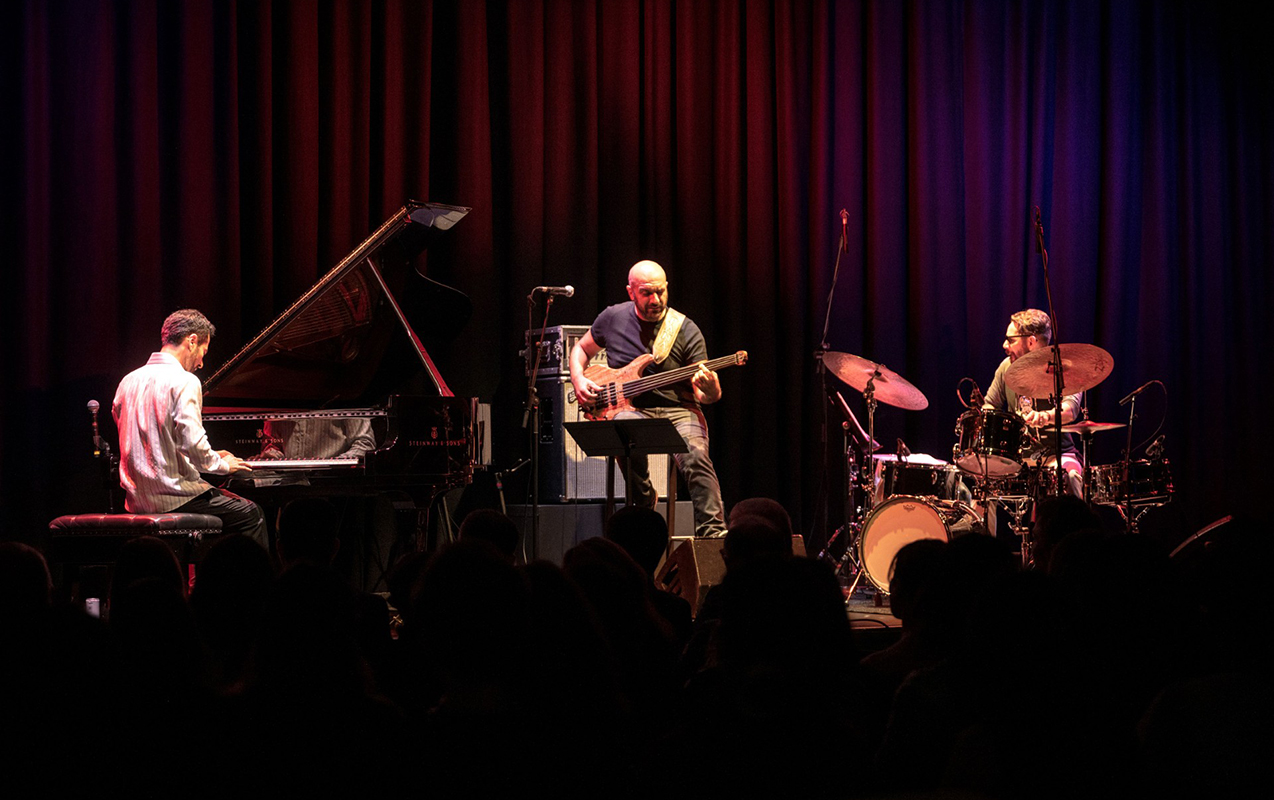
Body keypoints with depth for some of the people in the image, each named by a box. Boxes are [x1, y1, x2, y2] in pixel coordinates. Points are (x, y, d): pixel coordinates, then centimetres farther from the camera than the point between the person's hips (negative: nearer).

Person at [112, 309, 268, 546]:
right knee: (250, 513, 7)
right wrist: (222, 464, -1)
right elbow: (193, 444, -21)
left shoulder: (129, 381, 12)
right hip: (171, 496, -8)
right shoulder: (184, 381, -12)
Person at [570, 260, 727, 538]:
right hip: (629, 409, 1)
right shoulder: (613, 318, 5)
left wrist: (709, 389, -27)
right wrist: (578, 379, 3)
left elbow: (708, 396, -2)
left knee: (694, 455, -34)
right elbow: (581, 349, 24)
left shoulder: (686, 331, -1)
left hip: (677, 409, -1)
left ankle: (712, 531, -30)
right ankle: (644, 501, -13)